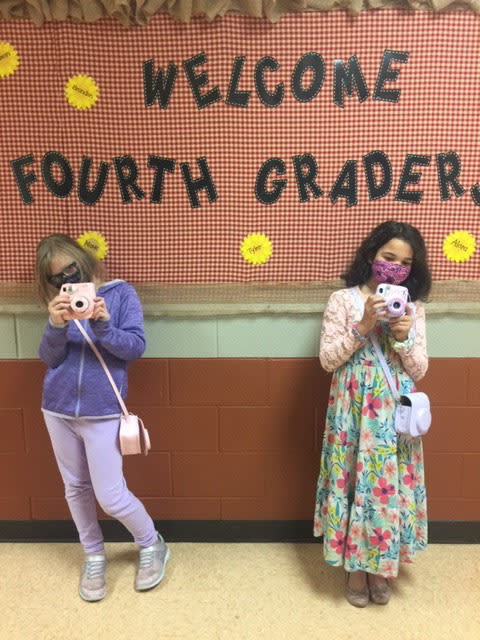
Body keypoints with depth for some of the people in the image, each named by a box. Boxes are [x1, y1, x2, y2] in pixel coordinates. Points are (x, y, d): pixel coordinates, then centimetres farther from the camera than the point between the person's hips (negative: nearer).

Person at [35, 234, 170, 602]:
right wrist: (56, 326, -20)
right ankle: (94, 556, 36)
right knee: (76, 487, 15)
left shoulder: (120, 292, -5)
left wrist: (103, 326, -28)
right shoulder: (60, 304, 6)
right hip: (58, 409, 5)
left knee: (110, 495, -2)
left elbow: (136, 347, -12)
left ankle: (153, 545, 25)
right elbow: (49, 358, -2)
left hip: (102, 411, -4)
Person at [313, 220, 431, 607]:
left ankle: (382, 565, 30)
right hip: (353, 410, -2)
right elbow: (327, 360, -8)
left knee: (391, 482, 9)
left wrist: (403, 336, -16)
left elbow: (419, 370, 2)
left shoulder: (413, 306, 5)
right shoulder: (343, 300, -3)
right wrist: (363, 326, -19)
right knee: (354, 481, 6)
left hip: (396, 413, 2)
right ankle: (355, 565, 27)